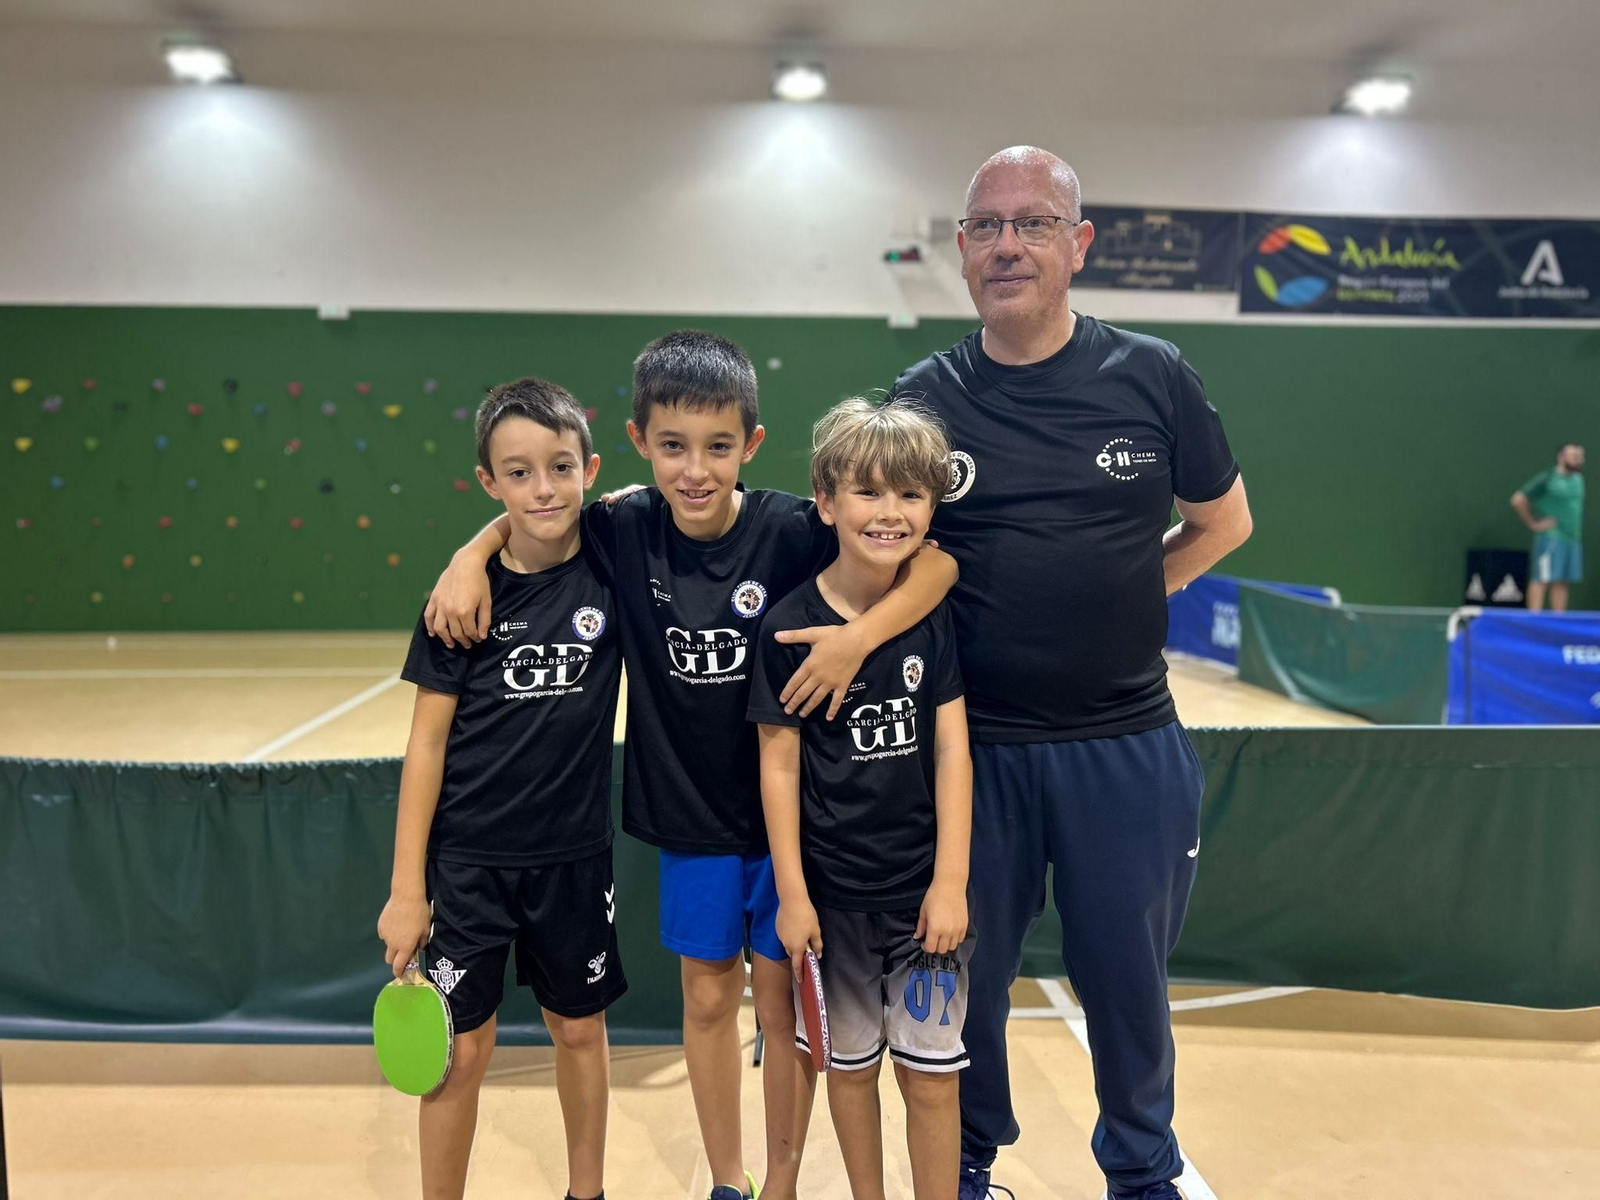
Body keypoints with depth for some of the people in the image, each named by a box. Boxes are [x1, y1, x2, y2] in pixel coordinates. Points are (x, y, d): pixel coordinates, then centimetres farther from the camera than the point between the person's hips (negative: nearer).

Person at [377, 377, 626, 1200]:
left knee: (579, 1031, 18)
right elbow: (427, 742, -6)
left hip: (574, 854, 2)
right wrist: (407, 888, -6)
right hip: (469, 859, -1)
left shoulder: (613, 570, -9)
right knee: (459, 1051, 7)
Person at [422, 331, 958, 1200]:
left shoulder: (794, 532, -18)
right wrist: (472, 554, -13)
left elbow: (937, 560, -19)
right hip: (689, 812, 2)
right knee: (708, 998, 16)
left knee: (783, 1000, 12)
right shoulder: (623, 532, -10)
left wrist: (860, 636, -33)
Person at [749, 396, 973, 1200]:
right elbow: (779, 764, -6)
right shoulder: (790, 626, -10)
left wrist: (951, 881, -6)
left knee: (930, 1073, 8)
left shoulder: (936, 615, -4)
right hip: (833, 890, -1)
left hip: (924, 885, 1)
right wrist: (792, 894, -5)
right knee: (850, 1064, 16)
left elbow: (951, 748, -3)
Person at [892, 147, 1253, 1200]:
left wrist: (1116, 597, 3)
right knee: (967, 976, 14)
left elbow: (1224, 520, 11)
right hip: (974, 745, 0)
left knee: (1128, 984, 14)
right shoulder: (924, 398, -1)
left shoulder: (1150, 376, -1)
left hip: (1127, 746, 0)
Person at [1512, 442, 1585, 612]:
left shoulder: (1578, 478, 15)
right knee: (1541, 579, -8)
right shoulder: (1547, 477, -8)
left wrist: (1577, 527, 18)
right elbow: (1518, 499, -13)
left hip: (1573, 539, 7)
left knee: (1562, 582, 7)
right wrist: (1533, 524, -11)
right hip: (1550, 538, -7)